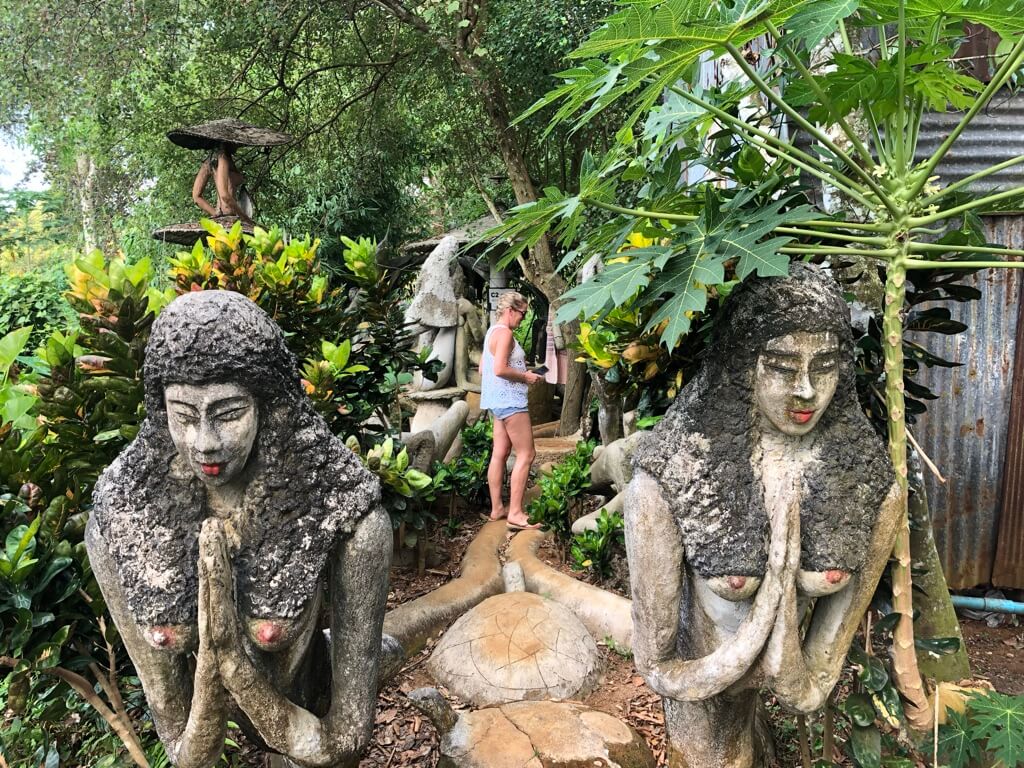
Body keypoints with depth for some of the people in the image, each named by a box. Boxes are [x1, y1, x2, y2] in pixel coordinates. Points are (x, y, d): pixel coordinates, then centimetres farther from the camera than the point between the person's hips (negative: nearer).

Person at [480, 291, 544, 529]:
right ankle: (515, 513, -7)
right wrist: (526, 376, -11)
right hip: (510, 400, -10)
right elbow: (500, 369, -24)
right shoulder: (504, 333, -14)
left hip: (499, 401, 10)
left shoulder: (493, 331, 16)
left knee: (500, 454, 11)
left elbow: (483, 369, 20)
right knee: (526, 454, -7)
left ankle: (497, 508, 15)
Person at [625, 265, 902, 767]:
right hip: (702, 677, -2)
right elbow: (652, 599, -14)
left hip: (788, 678, 2)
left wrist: (815, 680, 7)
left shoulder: (870, 479, -18)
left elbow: (848, 598, -2)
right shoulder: (670, 473, -29)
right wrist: (661, 671, -2)